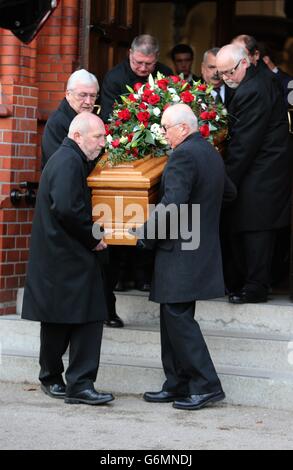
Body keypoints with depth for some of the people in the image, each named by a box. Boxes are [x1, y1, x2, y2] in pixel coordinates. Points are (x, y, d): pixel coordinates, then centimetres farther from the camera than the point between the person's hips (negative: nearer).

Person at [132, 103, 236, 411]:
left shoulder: (183, 155, -16)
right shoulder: (211, 153, 14)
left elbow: (172, 204, -23)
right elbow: (230, 192, 28)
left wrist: (145, 235, -12)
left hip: (180, 252, -10)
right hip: (202, 248, 10)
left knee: (178, 317, -7)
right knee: (173, 318, 13)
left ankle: (206, 385, -6)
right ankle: (177, 386, 17)